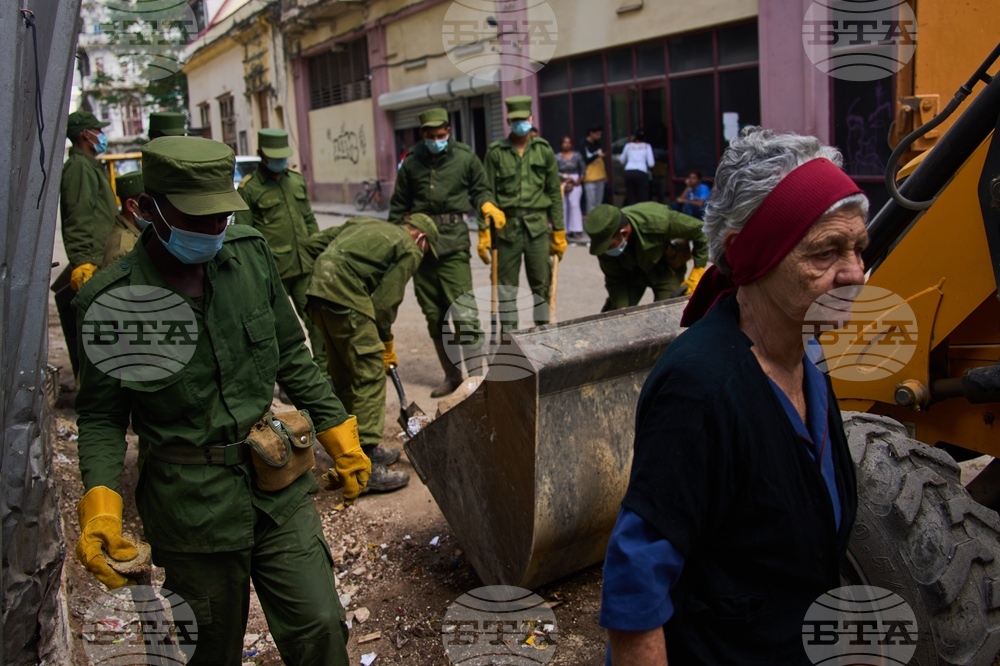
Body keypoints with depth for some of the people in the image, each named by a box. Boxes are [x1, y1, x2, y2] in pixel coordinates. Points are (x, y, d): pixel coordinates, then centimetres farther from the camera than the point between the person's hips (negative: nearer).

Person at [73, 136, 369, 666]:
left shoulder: (248, 252, -3)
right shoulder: (111, 299, -13)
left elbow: (290, 356, 8)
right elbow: (101, 415, -5)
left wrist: (338, 432, 9)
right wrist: (100, 501, -19)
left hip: (278, 485, 3)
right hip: (192, 503, -2)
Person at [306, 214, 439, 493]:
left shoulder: (367, 224, 27)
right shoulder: (409, 250, 4)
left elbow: (316, 242, 25)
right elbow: (385, 301, -2)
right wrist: (386, 344, 10)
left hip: (318, 291, 9)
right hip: (345, 299, -9)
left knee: (343, 373, 18)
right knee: (370, 374, -5)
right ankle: (366, 467, -6)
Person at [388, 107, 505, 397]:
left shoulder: (465, 158, 3)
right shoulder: (411, 163, 8)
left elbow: (479, 189, 14)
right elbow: (398, 207, 14)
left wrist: (487, 206, -7)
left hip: (453, 239, -3)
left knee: (463, 311, -14)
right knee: (434, 315, 8)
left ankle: (476, 375, -10)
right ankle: (452, 375, 19)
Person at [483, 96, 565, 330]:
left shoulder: (544, 150, 7)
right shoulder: (495, 152, 3)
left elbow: (554, 192, 8)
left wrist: (559, 231, 5)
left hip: (538, 226, 1)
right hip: (507, 226, 0)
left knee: (542, 284, 3)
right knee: (506, 286, 5)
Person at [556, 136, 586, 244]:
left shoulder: (577, 155, 4)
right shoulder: (557, 157, 3)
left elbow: (583, 169, 5)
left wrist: (579, 180, -6)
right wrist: (565, 177, -15)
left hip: (575, 183, -1)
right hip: (562, 184, 1)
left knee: (574, 204, -13)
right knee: (564, 207, -2)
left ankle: (577, 231, -12)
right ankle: (567, 231, 4)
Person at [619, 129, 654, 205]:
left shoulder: (628, 145, 15)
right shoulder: (647, 146, 10)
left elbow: (622, 161, 21)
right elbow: (651, 164, 4)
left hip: (628, 172, 2)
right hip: (641, 173, -2)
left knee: (631, 198, 2)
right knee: (643, 199, -2)